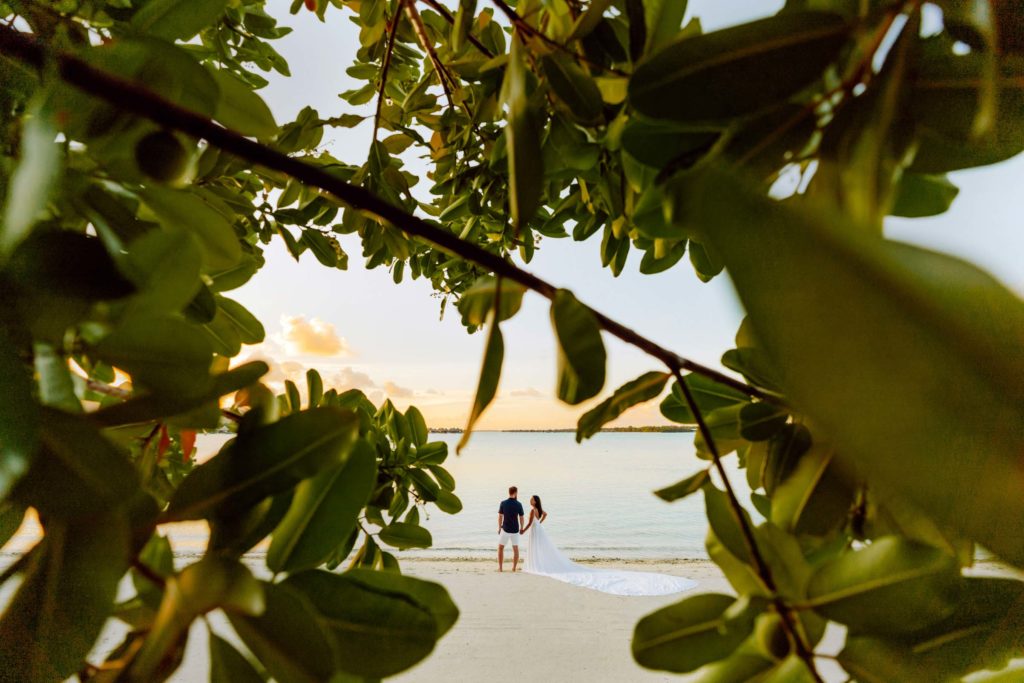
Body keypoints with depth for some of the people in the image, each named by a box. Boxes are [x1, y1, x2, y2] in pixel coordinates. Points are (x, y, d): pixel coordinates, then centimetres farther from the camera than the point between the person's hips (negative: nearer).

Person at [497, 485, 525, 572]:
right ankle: (514, 567, 12)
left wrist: (499, 528, 9)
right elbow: (521, 518, -2)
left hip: (505, 529, -1)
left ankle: (500, 567, 9)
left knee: (500, 548, 13)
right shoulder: (519, 504, -7)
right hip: (515, 530, 1)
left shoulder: (503, 503, -8)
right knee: (515, 549, 14)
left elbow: (500, 517, -4)